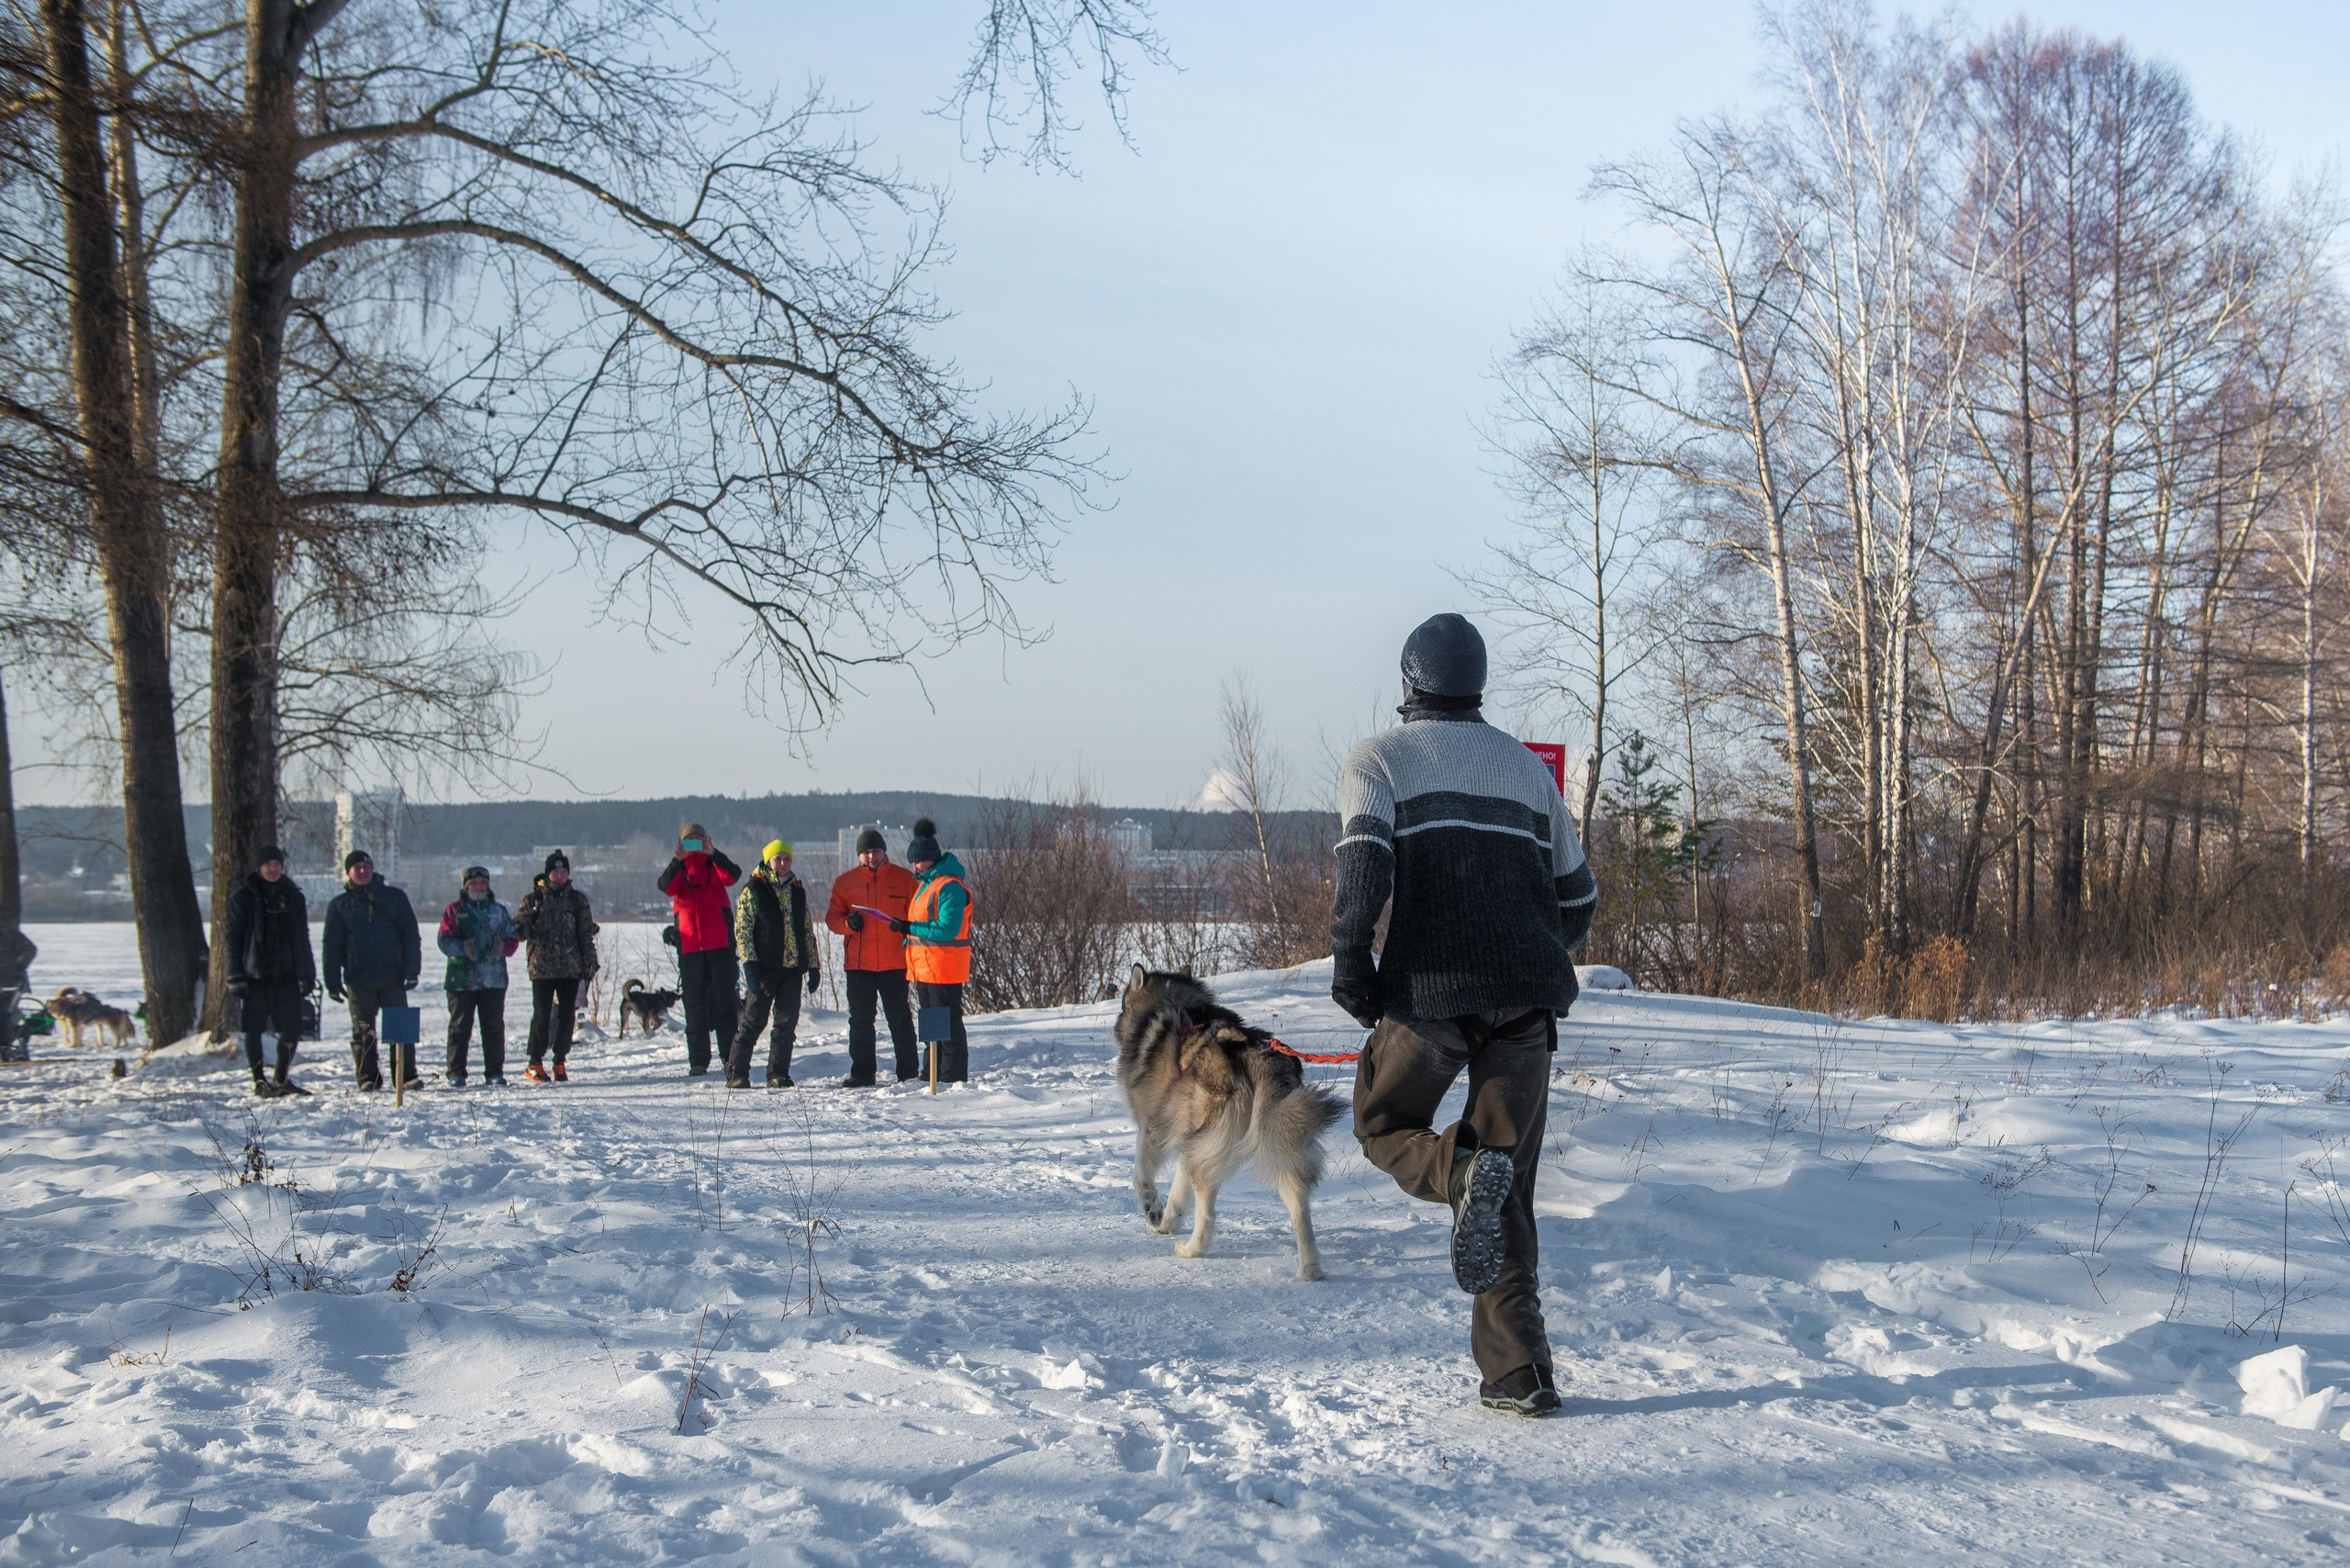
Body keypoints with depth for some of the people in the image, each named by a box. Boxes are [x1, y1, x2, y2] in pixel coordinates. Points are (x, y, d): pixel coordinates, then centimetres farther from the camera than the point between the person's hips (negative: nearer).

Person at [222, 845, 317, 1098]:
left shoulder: (292, 895, 10)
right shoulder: (243, 896, -1)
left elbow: (302, 937, 14)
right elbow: (234, 938, -3)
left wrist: (307, 973, 10)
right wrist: (235, 977, -9)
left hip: (286, 974, 3)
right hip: (253, 975, -3)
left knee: (292, 1029, -1)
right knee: (253, 1029, 3)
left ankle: (280, 1079, 14)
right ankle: (259, 1082, 14)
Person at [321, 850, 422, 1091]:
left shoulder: (395, 897, 9)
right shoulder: (339, 905, 9)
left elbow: (411, 936, 7)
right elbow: (332, 945, 8)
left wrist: (411, 971, -1)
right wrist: (333, 981, 1)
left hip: (392, 977, 0)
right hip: (358, 979, 0)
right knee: (363, 1032, 2)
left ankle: (407, 1075, 4)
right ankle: (368, 1078, 10)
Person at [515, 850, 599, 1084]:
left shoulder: (577, 899, 11)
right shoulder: (532, 899, 6)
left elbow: (586, 933, 11)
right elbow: (517, 925, 3)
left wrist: (589, 963, 6)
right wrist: (526, 930, -20)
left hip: (571, 968, 2)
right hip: (542, 968, -2)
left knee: (567, 1015, 2)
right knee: (542, 1014, -5)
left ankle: (560, 1062, 12)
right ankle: (535, 1063, 5)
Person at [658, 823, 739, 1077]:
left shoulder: (714, 866, 9)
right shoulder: (679, 870, 11)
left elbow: (733, 875, -13)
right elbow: (666, 886, -10)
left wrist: (712, 853, -26)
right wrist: (677, 860, -24)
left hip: (720, 944, -1)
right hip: (690, 948, 1)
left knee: (724, 1000, 0)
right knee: (694, 1003, 2)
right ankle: (698, 1061, 4)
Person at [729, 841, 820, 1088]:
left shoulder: (797, 890, 14)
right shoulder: (753, 890, -2)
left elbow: (807, 931, 20)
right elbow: (742, 930, -6)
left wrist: (813, 965, 14)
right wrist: (750, 966, -14)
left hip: (792, 967, 5)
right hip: (764, 969, -5)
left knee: (787, 1023, 4)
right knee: (754, 1021, -4)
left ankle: (778, 1074, 11)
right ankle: (736, 1073, 3)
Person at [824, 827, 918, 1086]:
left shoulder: (903, 878, 4)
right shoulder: (845, 881, 8)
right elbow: (832, 917, 8)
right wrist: (848, 923, -12)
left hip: (894, 963, -2)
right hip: (858, 964, 2)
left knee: (900, 1019, 3)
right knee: (860, 1020, 5)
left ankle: (908, 1072, 9)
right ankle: (862, 1073, 12)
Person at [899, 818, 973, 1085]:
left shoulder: (950, 887, -16)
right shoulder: (925, 883, 16)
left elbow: (948, 929, -23)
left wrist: (910, 928, -22)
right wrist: (906, 928, 7)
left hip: (944, 969, -10)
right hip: (924, 968, 10)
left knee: (947, 1023, -5)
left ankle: (953, 1077, 0)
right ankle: (931, 1075, 23)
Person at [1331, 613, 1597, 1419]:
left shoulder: (1378, 757, 7)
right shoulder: (1528, 766, 20)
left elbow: (1365, 862, -12)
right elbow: (1577, 898, 20)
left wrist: (1348, 961, -4)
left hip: (1431, 988, -4)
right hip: (1529, 996, 4)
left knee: (1385, 1125, 18)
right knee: (1510, 1193, 9)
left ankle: (1462, 1171, -16)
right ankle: (1517, 1373, 1)